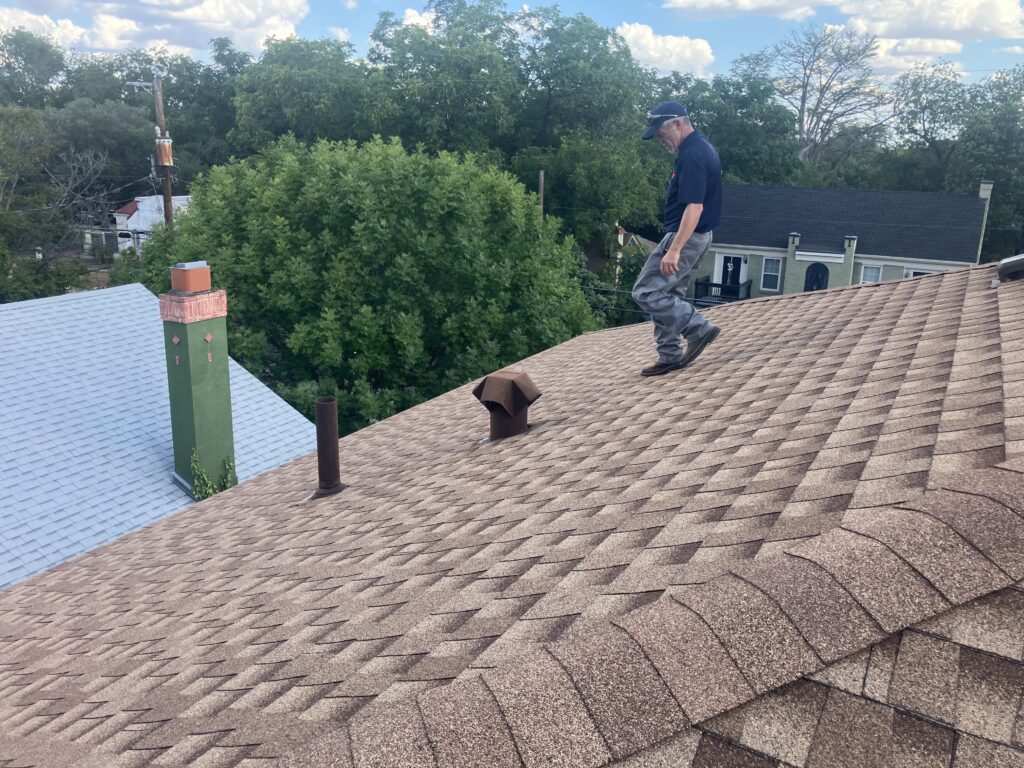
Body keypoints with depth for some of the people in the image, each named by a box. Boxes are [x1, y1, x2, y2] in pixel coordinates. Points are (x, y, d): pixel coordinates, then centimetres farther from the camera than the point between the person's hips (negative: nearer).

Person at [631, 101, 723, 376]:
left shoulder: (692, 155, -20)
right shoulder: (703, 149, 13)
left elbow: (694, 206, -28)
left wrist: (674, 249, -32)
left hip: (686, 237, -11)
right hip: (697, 237, 11)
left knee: (646, 293, -9)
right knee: (667, 294, 14)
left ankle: (700, 328, -4)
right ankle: (670, 357, 17)